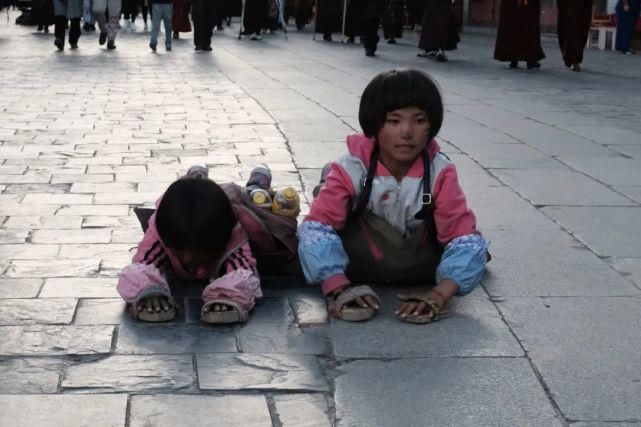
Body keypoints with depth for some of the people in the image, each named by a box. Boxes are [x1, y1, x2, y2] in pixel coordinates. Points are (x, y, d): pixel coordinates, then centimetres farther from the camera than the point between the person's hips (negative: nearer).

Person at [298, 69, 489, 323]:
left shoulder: (440, 173, -19)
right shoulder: (351, 170, -22)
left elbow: (462, 234, -25)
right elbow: (317, 224, -28)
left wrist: (438, 295, -41)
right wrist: (338, 288, -42)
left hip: (417, 263, 2)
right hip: (356, 262, -2)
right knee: (313, 236, -15)